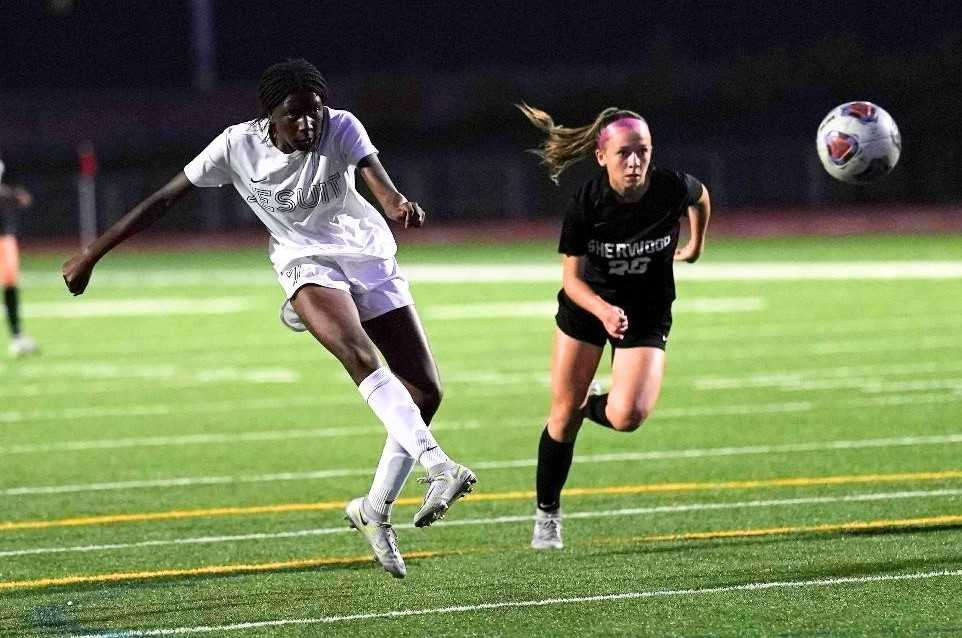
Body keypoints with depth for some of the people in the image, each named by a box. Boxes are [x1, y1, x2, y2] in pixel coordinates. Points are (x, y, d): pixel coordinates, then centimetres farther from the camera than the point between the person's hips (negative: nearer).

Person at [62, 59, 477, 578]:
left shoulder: (341, 129, -14)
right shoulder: (238, 146, -13)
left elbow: (374, 174, -35)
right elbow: (165, 198, -5)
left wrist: (397, 204, -60)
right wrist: (92, 254, -3)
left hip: (369, 256, 3)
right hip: (307, 261, -2)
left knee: (425, 391, -4)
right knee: (362, 359, -32)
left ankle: (374, 510, 12)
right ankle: (437, 467, -47)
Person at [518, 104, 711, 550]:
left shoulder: (673, 188, -22)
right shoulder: (586, 203, -24)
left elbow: (701, 196, 4)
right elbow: (572, 277, -20)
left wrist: (696, 246, 17)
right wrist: (604, 310, -38)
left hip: (647, 316, 0)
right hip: (586, 307, 0)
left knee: (627, 417, -21)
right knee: (563, 417, 4)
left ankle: (595, 406, 16)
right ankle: (546, 512, 27)